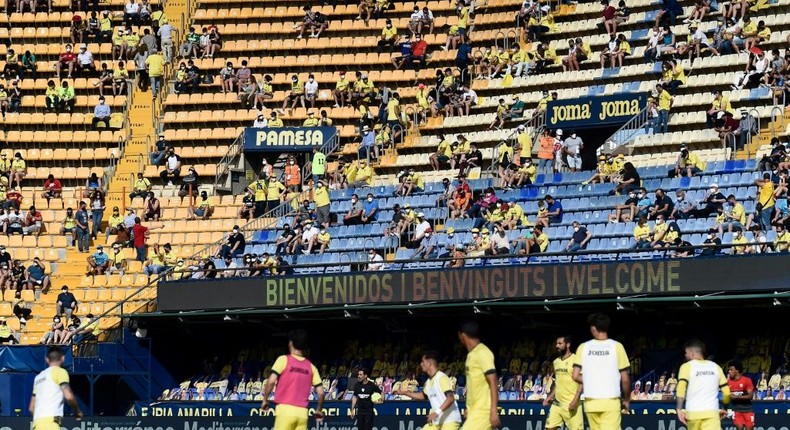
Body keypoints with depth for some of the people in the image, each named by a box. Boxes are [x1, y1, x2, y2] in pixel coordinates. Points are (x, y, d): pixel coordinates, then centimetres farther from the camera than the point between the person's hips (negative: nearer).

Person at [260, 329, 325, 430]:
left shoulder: (284, 360, 1)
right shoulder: (310, 366, 12)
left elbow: (271, 381, -10)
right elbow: (320, 392, 8)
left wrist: (265, 399, 5)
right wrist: (319, 410, 24)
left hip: (285, 410, -4)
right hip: (302, 412, 4)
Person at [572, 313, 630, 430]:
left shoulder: (584, 347, 3)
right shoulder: (616, 346, -2)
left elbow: (576, 376, 0)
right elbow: (625, 379, -2)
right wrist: (626, 400, 13)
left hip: (591, 402, 3)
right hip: (611, 402, -2)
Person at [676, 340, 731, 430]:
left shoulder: (687, 366, 4)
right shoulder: (715, 367, 13)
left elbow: (681, 389, -12)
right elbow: (726, 391, 12)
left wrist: (679, 409, -14)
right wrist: (724, 409, 27)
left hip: (693, 412, -1)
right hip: (711, 412, 1)